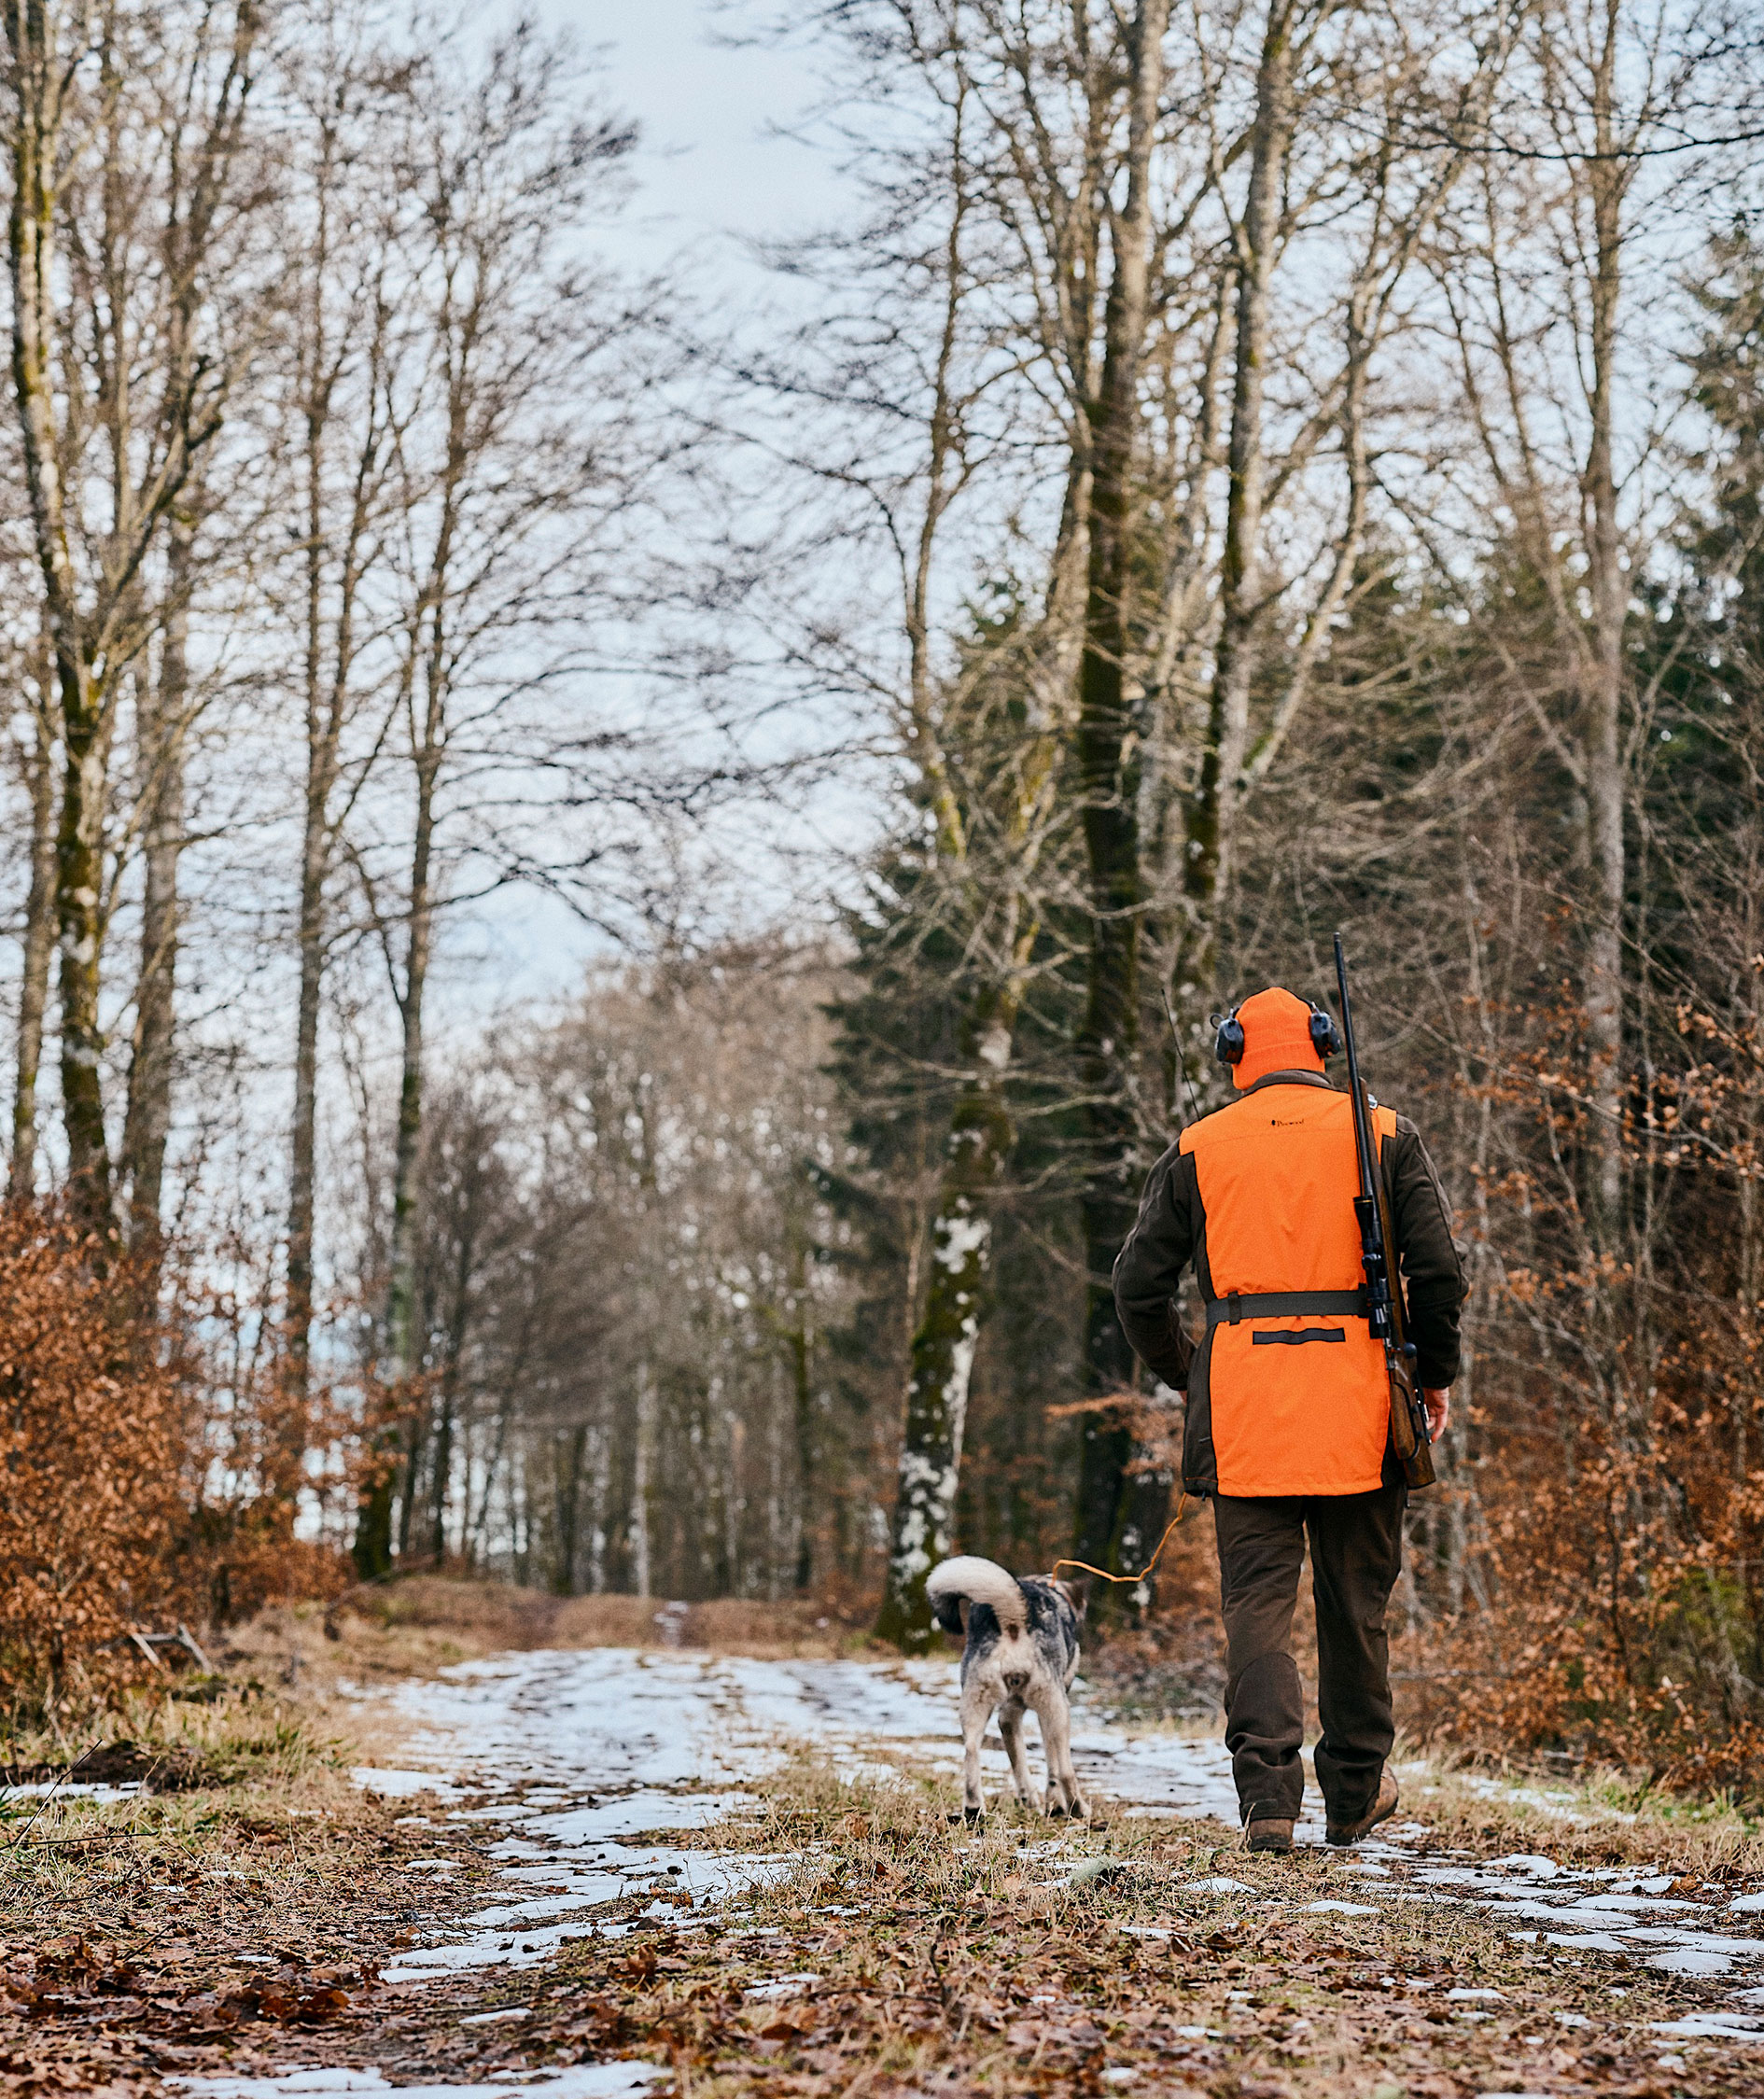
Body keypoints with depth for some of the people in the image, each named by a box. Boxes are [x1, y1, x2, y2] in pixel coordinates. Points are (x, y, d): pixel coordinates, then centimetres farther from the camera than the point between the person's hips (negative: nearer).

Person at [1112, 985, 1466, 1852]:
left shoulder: (1197, 1148, 7)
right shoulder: (1384, 1135, 5)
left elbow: (1139, 1285, 6)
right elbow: (1438, 1269, -2)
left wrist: (1186, 1375, 19)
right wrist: (1434, 1375, 10)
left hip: (1244, 1404, 0)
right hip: (1357, 1405, 0)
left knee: (1257, 1599, 2)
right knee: (1355, 1602, 12)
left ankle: (1267, 1795, -10)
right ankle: (1354, 1795, 22)